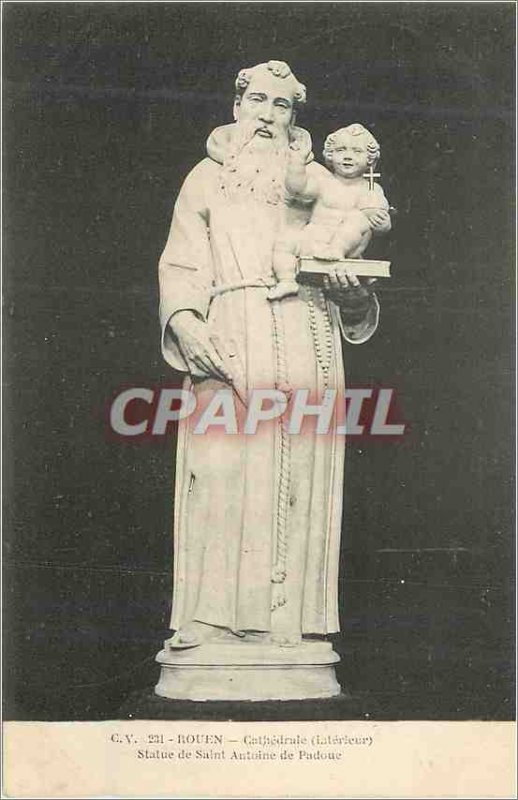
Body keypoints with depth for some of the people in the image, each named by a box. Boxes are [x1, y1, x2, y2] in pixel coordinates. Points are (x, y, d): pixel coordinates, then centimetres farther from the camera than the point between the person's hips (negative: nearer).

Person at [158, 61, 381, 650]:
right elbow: (180, 264, 9)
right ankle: (210, 614, -7)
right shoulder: (207, 178, 18)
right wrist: (185, 324, -9)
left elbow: (341, 257, 21)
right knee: (218, 468, -11)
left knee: (294, 470, -6)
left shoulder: (314, 180, 22)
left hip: (304, 335, 1)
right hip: (228, 339, -1)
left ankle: (284, 614, -2)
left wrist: (351, 290, -3)